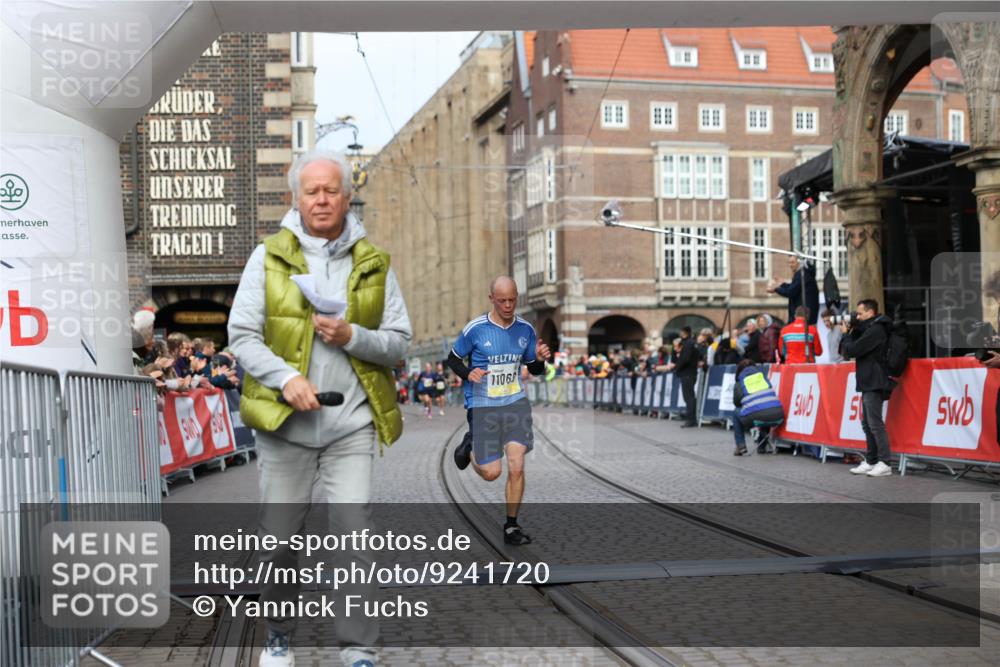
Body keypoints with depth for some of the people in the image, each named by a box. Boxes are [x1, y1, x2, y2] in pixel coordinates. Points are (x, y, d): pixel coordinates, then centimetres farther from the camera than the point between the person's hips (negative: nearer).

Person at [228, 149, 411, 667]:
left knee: (355, 532, -6)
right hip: (284, 423, 0)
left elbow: (399, 342, 6)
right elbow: (241, 334, -1)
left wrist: (352, 336, -13)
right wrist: (286, 378, -17)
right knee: (279, 536, 7)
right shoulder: (269, 256, 4)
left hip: (351, 425, 0)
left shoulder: (374, 263, 7)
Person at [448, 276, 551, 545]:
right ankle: (469, 448, 33)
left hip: (516, 403, 2)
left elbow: (534, 369, 15)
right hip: (483, 406, -2)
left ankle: (511, 526, 9)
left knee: (516, 467, -8)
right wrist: (467, 374, -16)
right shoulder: (475, 329, -8)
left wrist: (540, 359, -8)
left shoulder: (525, 329, 3)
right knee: (491, 472, -2)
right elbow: (453, 358, 4)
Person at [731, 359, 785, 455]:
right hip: (777, 417, 3)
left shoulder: (738, 384, 15)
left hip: (756, 418, -3)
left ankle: (741, 446, 18)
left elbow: (737, 403, 23)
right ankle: (762, 446, 35)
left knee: (736, 414, 30)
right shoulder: (762, 375, 22)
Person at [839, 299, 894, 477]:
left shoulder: (875, 330, -13)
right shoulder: (869, 329, 19)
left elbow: (852, 350, -16)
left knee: (875, 423, -11)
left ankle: (885, 463, -10)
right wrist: (850, 332, 5)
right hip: (868, 384, 11)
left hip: (874, 384, -11)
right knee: (867, 424, 13)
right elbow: (846, 351, 18)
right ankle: (871, 461, 17)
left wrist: (846, 334, 0)